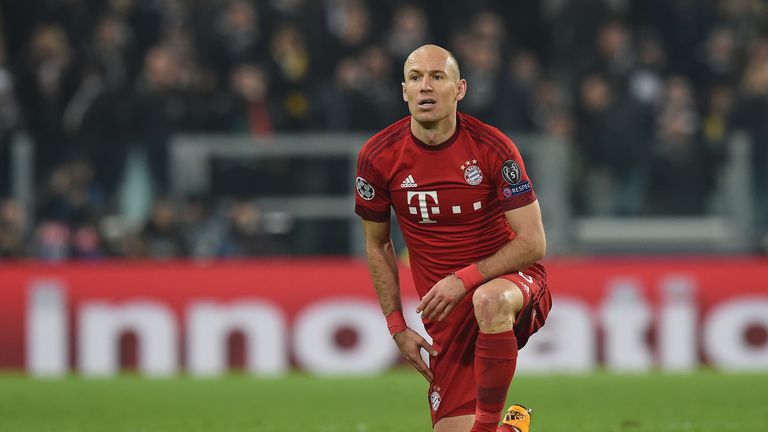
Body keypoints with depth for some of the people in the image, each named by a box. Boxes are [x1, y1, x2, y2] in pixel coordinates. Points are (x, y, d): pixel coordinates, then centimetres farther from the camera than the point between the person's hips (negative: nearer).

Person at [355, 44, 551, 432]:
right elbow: (377, 246, 10)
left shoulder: (492, 148, -12)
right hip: (447, 311, 3)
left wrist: (466, 279, -21)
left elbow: (533, 244, -12)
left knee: (489, 300, -41)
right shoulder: (379, 156, -5)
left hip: (513, 282, -3)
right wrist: (396, 326, 5)